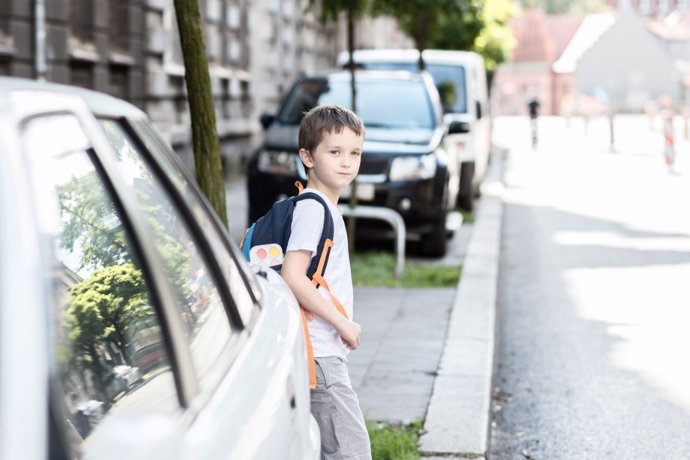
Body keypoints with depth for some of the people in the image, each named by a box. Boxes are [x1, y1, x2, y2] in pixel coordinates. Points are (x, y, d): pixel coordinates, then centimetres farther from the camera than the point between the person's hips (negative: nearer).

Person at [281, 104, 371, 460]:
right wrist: (342, 322, -18)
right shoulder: (313, 208, -14)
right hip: (319, 354, -10)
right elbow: (292, 276, -23)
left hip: (325, 353, 10)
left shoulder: (324, 207, 16)